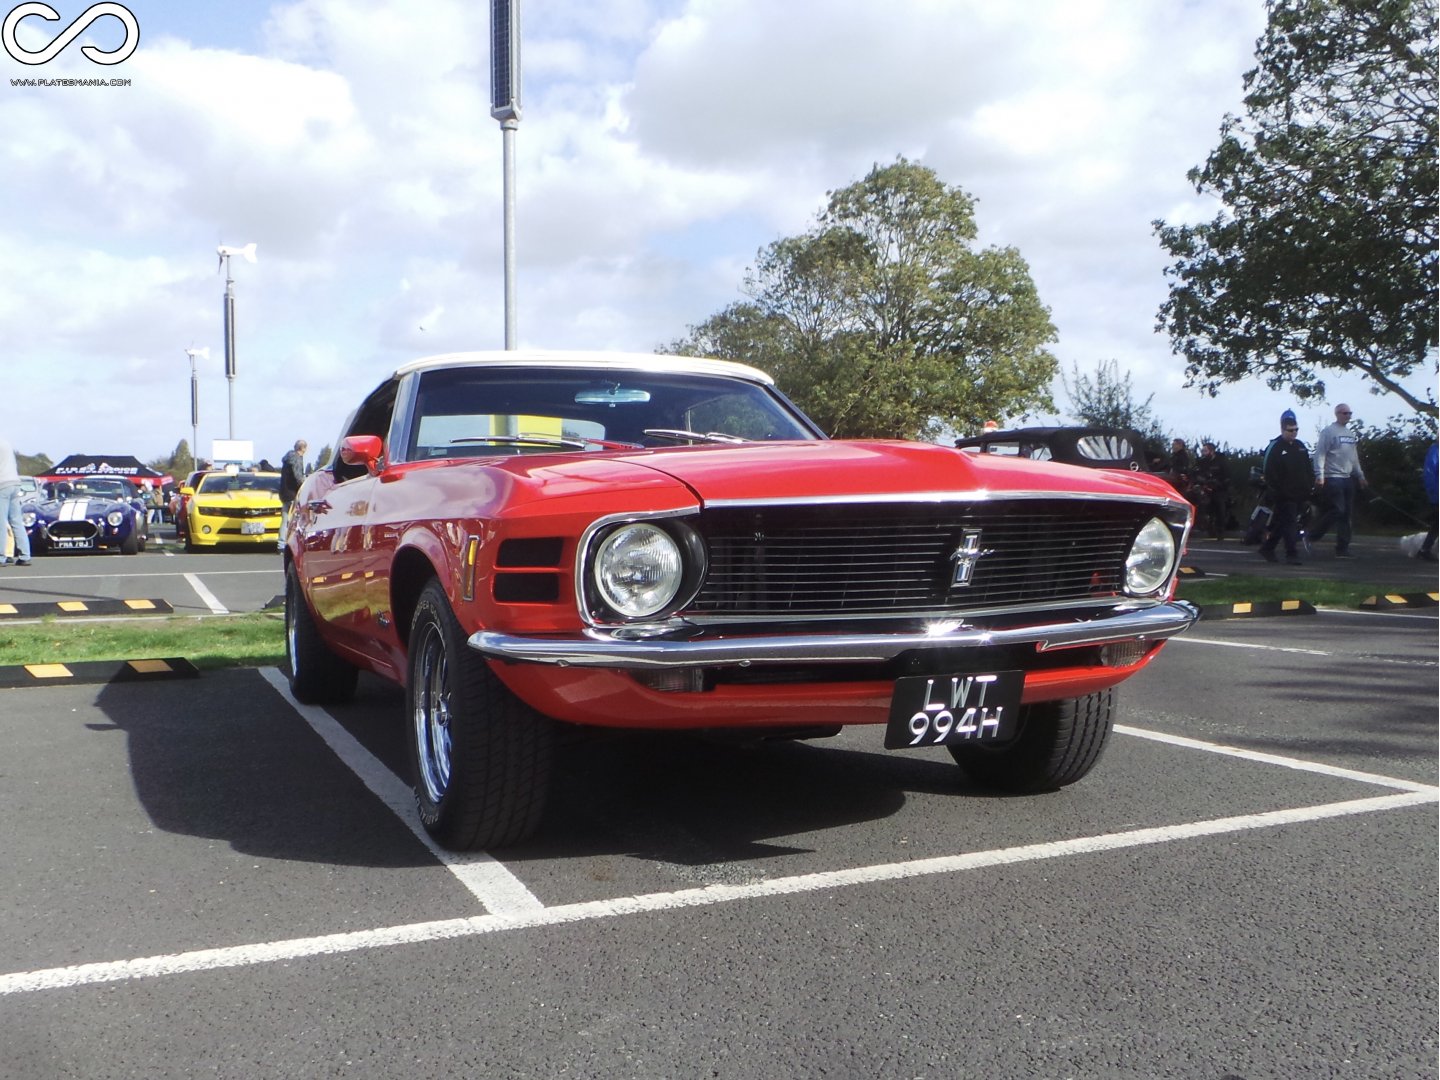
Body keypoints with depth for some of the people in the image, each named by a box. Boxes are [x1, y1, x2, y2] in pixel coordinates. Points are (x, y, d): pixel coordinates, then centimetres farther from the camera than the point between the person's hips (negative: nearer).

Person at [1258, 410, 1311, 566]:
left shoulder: (1300, 446, 14)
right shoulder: (1274, 447, -8)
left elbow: (1308, 469, 21)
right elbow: (1269, 472, -12)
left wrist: (1310, 486, 11)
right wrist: (1276, 492, -16)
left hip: (1299, 494, 7)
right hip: (1284, 495, -7)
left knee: (1280, 523, 12)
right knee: (1289, 523, -10)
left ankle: (1267, 548, 23)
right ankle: (1291, 553, -8)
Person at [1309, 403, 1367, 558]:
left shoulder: (1352, 434, 18)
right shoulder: (1328, 432, -6)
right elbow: (1320, 454, -13)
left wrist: (1360, 474, 22)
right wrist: (1319, 475, -21)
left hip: (1348, 478, 8)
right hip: (1333, 477, -8)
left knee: (1346, 515, 6)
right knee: (1337, 510, -15)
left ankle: (1343, 548, 9)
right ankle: (1313, 536, -1)